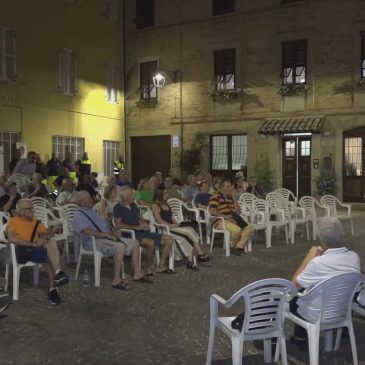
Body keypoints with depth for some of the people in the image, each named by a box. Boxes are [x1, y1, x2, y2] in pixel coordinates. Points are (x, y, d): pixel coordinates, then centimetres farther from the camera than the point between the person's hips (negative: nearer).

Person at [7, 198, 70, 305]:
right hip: (23, 251, -5)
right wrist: (32, 244, -16)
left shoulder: (35, 222, 26)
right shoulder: (13, 221, 8)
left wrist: (44, 237, -1)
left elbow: (50, 233, 23)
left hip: (37, 251, 5)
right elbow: (12, 238, -10)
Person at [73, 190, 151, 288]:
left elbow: (105, 225, 26)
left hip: (107, 238, 9)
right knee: (121, 247, -34)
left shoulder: (93, 211, 22)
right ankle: (117, 280, -30)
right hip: (94, 241, -9)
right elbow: (86, 231, -25)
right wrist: (107, 234, -27)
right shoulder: (78, 216, -7)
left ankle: (137, 273, 10)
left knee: (135, 243, 4)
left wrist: (113, 231, 4)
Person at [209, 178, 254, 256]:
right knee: (237, 229, -32)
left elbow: (237, 212, 15)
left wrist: (233, 198, 6)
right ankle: (233, 246, -3)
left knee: (250, 226, -5)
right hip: (220, 221, -8)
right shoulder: (216, 197, -7)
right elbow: (212, 211, -21)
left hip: (231, 220, 8)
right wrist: (227, 217, -24)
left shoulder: (229, 197, 17)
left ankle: (239, 246, -7)